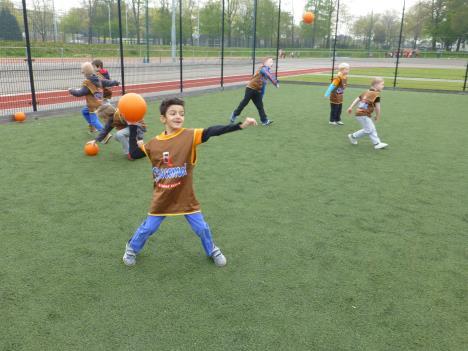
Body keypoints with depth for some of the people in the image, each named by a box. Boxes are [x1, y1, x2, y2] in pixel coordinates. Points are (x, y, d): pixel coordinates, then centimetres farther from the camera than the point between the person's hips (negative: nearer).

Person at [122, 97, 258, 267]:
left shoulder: (190, 136, -14)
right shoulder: (154, 143, -5)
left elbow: (212, 131, -27)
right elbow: (133, 154, 8)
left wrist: (240, 125, -38)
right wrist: (133, 128, 9)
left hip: (185, 197, -1)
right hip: (162, 198, 1)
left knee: (201, 227, 9)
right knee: (148, 227, 14)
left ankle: (212, 250, 37)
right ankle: (131, 249, 42)